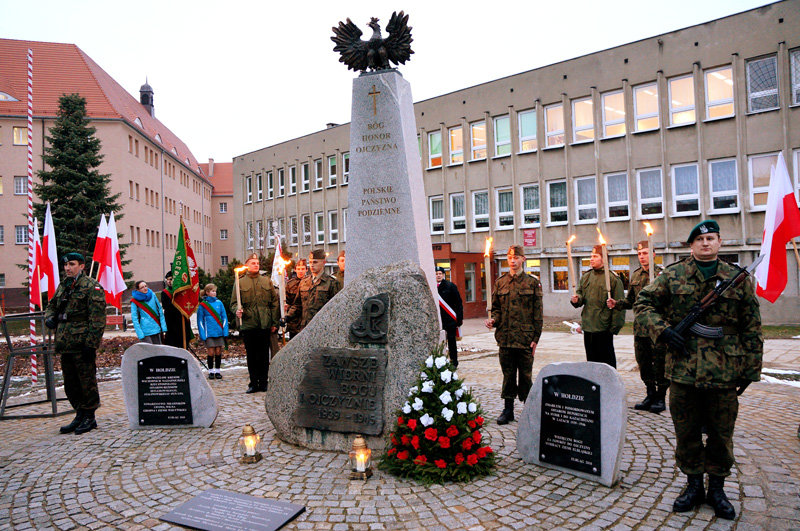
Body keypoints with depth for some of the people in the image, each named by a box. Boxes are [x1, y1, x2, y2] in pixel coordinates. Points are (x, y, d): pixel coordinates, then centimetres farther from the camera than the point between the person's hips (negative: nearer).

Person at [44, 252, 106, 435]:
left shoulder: (91, 286, -10)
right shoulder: (62, 286, 15)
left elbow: (98, 319, -15)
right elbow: (52, 305, 29)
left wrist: (91, 343, -19)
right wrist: (49, 318, 5)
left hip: (82, 344, -8)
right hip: (65, 344, 8)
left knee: (87, 382, 0)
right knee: (70, 384, 15)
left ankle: (90, 417, 12)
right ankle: (80, 415, 28)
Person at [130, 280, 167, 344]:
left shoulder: (152, 295, 3)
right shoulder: (135, 301, -5)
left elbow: (160, 310, 8)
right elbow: (134, 318, -6)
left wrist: (163, 326, 4)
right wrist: (140, 334, -12)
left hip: (156, 329, 4)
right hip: (145, 332, -4)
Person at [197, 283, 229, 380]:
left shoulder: (219, 303, 5)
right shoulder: (202, 305, -2)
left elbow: (224, 318, 8)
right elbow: (200, 321, 1)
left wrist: (225, 331, 0)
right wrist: (202, 335, -6)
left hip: (219, 332, 2)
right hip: (209, 333, -2)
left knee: (218, 352, 5)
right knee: (211, 352, 0)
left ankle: (217, 371, 16)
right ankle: (211, 371, 13)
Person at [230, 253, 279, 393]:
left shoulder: (267, 281, 12)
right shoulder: (240, 282, 8)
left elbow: (274, 302, 11)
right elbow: (233, 302, 7)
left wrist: (275, 322, 4)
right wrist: (237, 310, -16)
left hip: (265, 324, 1)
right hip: (248, 324, -1)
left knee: (264, 355, 4)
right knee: (251, 356, 5)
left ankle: (263, 383, 14)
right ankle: (254, 383, 15)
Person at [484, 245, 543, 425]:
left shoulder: (532, 282, 1)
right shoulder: (500, 282, 8)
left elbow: (537, 313, 0)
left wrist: (535, 338, -5)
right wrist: (494, 320, -6)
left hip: (525, 338, -2)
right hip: (505, 336, 3)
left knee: (525, 374, 6)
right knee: (508, 374, 11)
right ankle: (508, 409, 21)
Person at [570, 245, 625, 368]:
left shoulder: (613, 278, -7)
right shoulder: (586, 277, 10)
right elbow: (580, 293, 18)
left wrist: (614, 327, -12)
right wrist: (576, 300, -6)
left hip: (604, 328, -6)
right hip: (588, 326, 6)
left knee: (607, 359, 4)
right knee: (591, 359, 14)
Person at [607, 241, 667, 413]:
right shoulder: (635, 276, 13)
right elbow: (630, 301, 20)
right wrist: (616, 303, 3)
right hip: (640, 327, 6)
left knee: (659, 363, 2)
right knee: (643, 363, 14)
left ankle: (660, 398, 16)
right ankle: (650, 394, 29)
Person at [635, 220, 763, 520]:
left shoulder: (738, 279, 4)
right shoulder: (672, 276, 2)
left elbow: (751, 329, 7)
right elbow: (644, 304, 4)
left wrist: (751, 369, 5)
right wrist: (663, 330, -12)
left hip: (724, 372, 0)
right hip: (683, 370, 0)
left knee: (721, 433, 11)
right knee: (686, 431, 10)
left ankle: (717, 487, 29)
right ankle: (694, 484, 28)